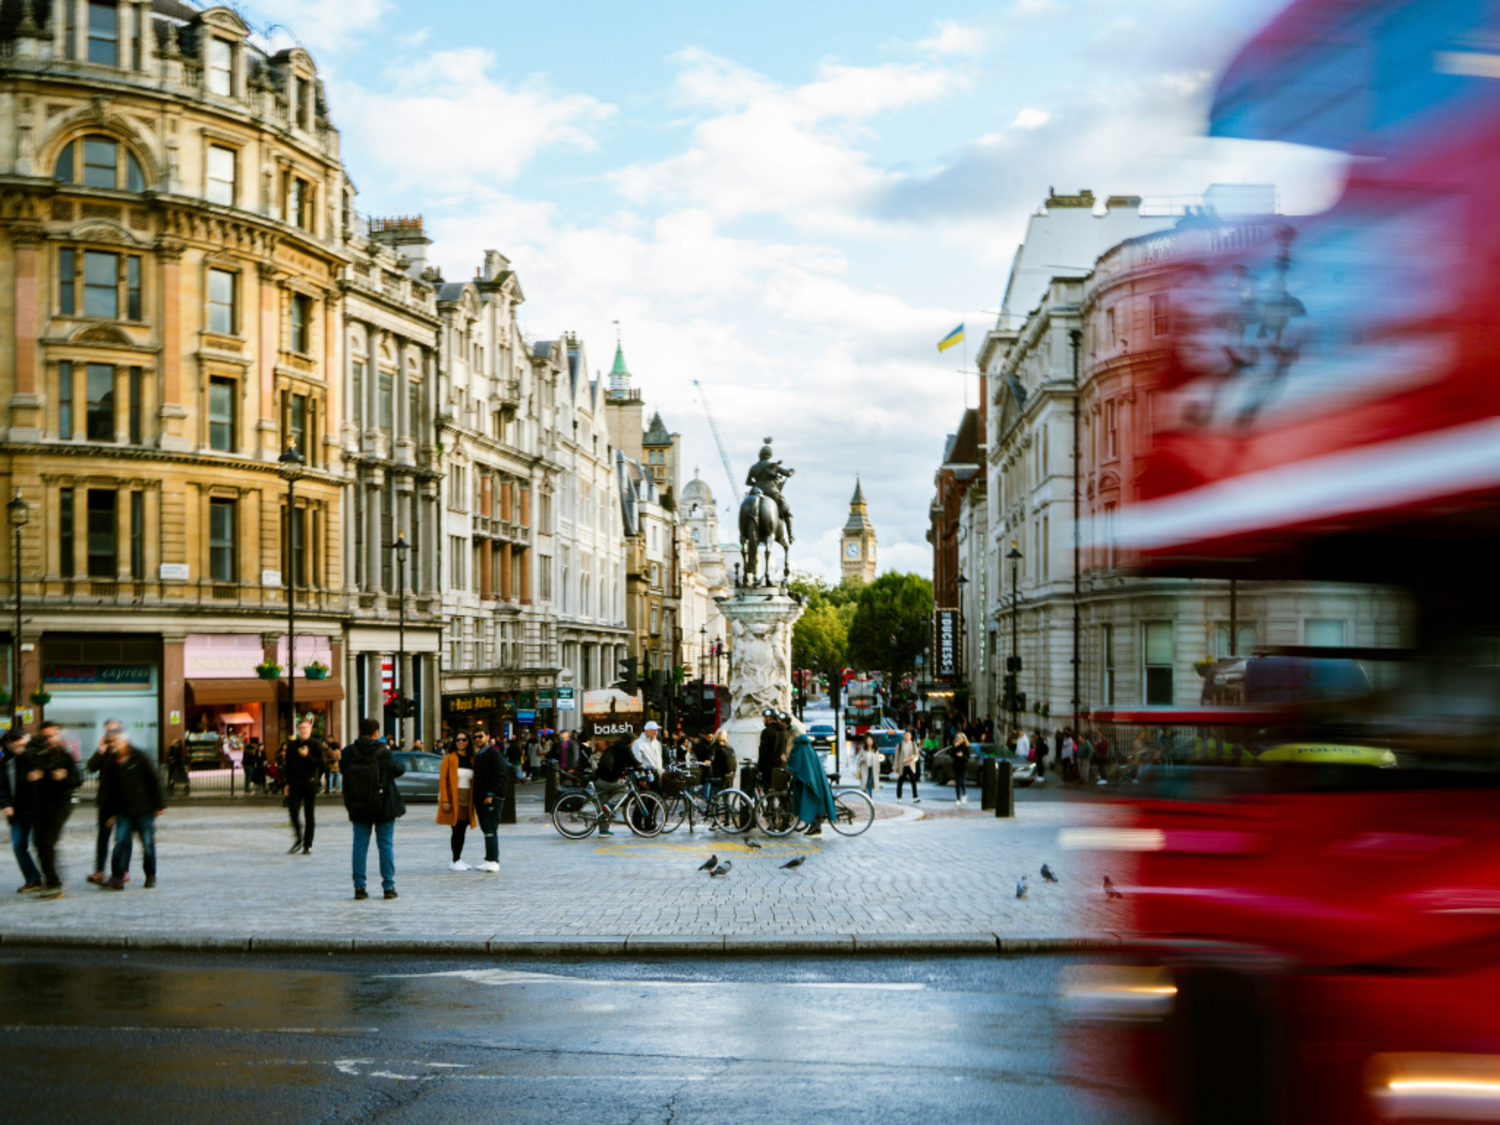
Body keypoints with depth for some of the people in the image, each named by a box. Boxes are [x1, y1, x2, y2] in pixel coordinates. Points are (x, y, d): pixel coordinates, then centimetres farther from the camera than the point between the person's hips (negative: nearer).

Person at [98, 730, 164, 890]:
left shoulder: (140, 758, -4)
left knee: (148, 844, 4)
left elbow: (154, 782, 0)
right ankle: (118, 876, -9)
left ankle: (150, 875, 18)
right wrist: (108, 813, 7)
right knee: (121, 841, -10)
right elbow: (106, 790, 9)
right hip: (123, 812, 2)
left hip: (145, 810, -2)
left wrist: (159, 804, -1)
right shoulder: (109, 764, 3)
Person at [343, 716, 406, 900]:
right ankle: (388, 886, 7)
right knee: (386, 844, 6)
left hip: (358, 809, 2)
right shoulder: (383, 753, -14)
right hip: (384, 807, -2)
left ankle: (359, 886, 5)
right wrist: (400, 764, 20)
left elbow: (342, 769, 6)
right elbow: (399, 770, -1)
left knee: (360, 844, 9)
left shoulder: (349, 753, -8)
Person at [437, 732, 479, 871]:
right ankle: (455, 861, -1)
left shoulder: (472, 759, 10)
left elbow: (474, 780, 14)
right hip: (454, 799, -5)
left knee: (463, 830, 6)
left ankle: (459, 859, 14)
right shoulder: (449, 758, -3)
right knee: (457, 829, -7)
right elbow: (442, 779, -7)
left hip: (467, 800, 5)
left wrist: (474, 800, 6)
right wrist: (445, 800, -14)